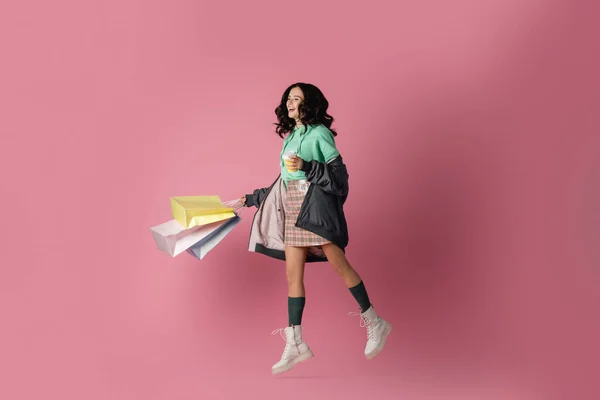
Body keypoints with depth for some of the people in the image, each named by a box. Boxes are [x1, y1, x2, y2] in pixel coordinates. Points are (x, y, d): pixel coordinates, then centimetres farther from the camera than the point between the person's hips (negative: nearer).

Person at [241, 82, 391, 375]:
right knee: (293, 274, 2)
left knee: (339, 264, -5)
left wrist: (306, 166, -20)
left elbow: (339, 172, -8)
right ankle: (295, 344, 4)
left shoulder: (320, 133, -4)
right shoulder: (290, 135, 17)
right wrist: (252, 199, 23)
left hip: (316, 206, -7)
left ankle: (375, 323, 10)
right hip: (291, 208, 7)